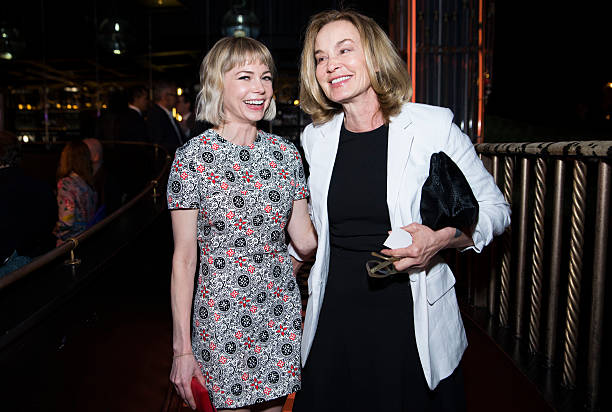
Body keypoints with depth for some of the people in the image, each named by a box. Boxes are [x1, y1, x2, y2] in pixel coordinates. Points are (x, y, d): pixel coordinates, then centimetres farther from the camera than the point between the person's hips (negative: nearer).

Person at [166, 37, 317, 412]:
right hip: (222, 317, -4)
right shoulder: (194, 157, -11)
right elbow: (184, 258, -9)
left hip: (282, 313, 4)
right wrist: (182, 348, -8)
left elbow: (306, 240, 5)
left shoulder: (286, 153, 1)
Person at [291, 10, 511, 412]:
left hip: (411, 322, -3)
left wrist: (441, 239, -19)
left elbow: (494, 207, -3)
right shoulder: (315, 138, 3)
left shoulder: (434, 126, -10)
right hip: (335, 322, 4)